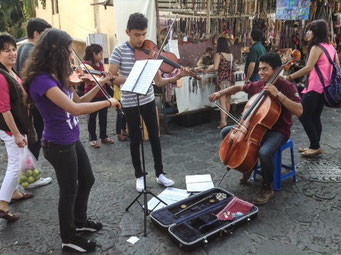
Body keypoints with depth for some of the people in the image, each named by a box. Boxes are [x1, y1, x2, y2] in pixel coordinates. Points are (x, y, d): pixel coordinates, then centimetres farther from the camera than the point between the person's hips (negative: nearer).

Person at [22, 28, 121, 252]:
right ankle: (69, 238, 31)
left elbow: (79, 102, 12)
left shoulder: (58, 77, 4)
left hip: (72, 140, 9)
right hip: (59, 145, -9)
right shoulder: (42, 80, -26)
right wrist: (108, 102, -26)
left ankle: (80, 221, 45)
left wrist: (100, 85, 1)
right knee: (69, 190, 8)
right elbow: (75, 108, -37)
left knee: (87, 180, 23)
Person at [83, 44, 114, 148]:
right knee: (92, 117, 5)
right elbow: (88, 81, -16)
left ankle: (103, 136, 26)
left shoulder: (101, 64, 10)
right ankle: (93, 139, 16)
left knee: (103, 117, 13)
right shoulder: (86, 64, -11)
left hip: (102, 94, 7)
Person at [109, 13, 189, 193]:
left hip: (148, 100, 3)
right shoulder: (119, 51, -10)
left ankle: (160, 173, 25)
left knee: (155, 137, 9)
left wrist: (176, 77, -21)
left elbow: (159, 81, -5)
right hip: (130, 103, -3)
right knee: (135, 140, 8)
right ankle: (139, 176, 25)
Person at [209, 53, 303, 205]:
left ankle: (267, 188, -8)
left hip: (278, 132, -7)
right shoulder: (258, 85, 2)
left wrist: (278, 94, -33)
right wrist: (221, 93, 7)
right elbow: (239, 88, 20)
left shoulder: (287, 87, -15)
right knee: (226, 132, 1)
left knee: (264, 152, -37)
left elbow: (299, 111, -29)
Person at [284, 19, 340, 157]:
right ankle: (315, 147, 19)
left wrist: (290, 77, -20)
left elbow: (308, 68, -22)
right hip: (325, 87, 9)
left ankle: (315, 146, -1)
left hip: (315, 87, -9)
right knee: (315, 117, 13)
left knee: (303, 116, -4)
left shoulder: (317, 47, -12)